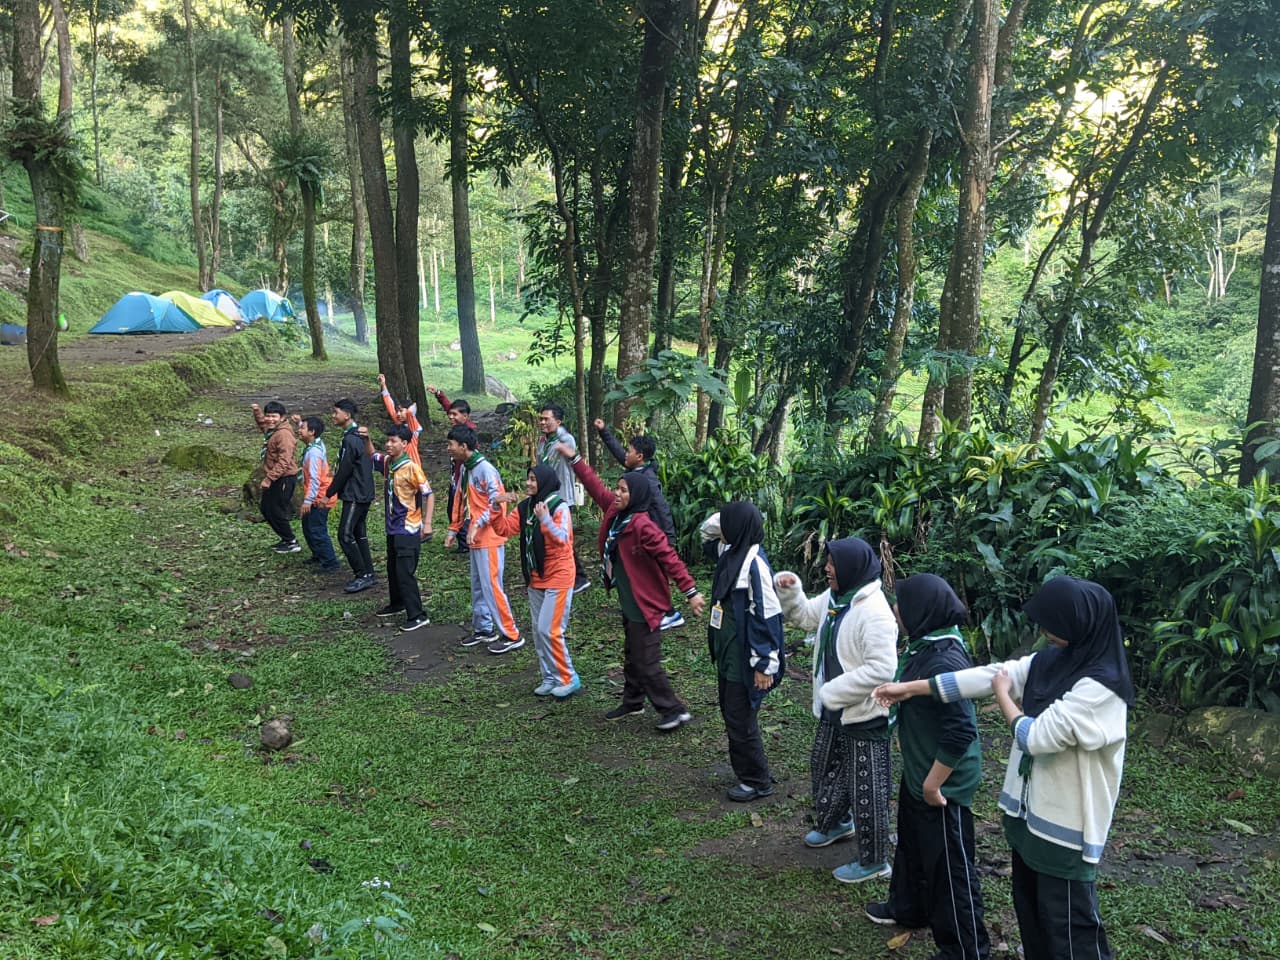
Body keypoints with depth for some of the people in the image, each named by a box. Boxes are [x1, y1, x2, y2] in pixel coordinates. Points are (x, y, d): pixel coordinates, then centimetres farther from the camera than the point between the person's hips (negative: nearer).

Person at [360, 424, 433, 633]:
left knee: (405, 573, -9)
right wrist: (366, 439, 3)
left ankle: (417, 616, -3)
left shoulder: (411, 468, -18)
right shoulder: (387, 462, 3)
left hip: (408, 530, -8)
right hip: (392, 528, 8)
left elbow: (429, 494, -17)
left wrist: (427, 523, -23)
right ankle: (397, 604, 40)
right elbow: (371, 455, 24)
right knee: (392, 570, 22)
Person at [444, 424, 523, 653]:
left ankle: (511, 635, -1)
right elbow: (460, 501, 18)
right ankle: (483, 630, 28)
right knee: (478, 586, 16)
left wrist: (478, 524, -29)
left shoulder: (485, 469, -18)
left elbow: (496, 503, -22)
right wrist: (454, 530, 17)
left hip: (489, 538, -9)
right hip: (475, 539, 9)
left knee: (491, 586, -8)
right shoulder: (464, 469, 11)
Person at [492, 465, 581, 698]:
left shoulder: (559, 507, -16)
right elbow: (503, 529, 3)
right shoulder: (525, 507, 5)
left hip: (557, 578, -8)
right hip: (535, 578, 8)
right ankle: (550, 678, 23)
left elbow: (562, 538, -28)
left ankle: (568, 679, 5)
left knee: (549, 630, -9)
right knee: (538, 631, 12)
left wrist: (545, 519, -41)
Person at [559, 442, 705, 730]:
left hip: (645, 604, -9)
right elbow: (595, 487, 11)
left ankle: (675, 710, 9)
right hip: (629, 602, 9)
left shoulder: (642, 525, -25)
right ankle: (632, 703, 37)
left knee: (647, 663, -2)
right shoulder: (616, 512, 0)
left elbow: (669, 558, -25)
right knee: (631, 657, 22)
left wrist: (691, 591, -27)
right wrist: (573, 458, 10)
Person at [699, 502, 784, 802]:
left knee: (741, 721, 3)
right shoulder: (730, 552, 4)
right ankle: (744, 771, 34)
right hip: (727, 654, 9)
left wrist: (764, 665, -22)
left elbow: (767, 616, -24)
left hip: (745, 660, -9)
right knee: (731, 714, 19)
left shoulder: (754, 563, -24)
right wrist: (724, 518, 1)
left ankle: (757, 782, 19)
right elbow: (708, 531, 24)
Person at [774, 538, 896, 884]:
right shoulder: (834, 597, 1)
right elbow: (805, 615, 19)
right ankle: (835, 823, 52)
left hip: (865, 715, -10)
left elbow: (881, 669, -32)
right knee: (825, 767, 27)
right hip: (834, 710, 10)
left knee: (866, 789, 4)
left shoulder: (874, 612, -28)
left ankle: (874, 861, 20)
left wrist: (832, 692, -26)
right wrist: (790, 591, -2)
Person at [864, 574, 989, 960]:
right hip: (916, 772, 10)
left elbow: (961, 731, -32)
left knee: (949, 865, 6)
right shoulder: (923, 646, -1)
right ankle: (908, 907, 51)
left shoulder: (944, 661, -31)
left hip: (943, 783, -10)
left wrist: (933, 783, -23)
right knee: (912, 845, 28)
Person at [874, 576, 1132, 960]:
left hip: (1066, 825, -8)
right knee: (1030, 908, 23)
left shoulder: (1101, 686, -24)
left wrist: (1003, 696, -5)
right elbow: (986, 676, 2)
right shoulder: (1050, 661, 1)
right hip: (1030, 810, 8)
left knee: (1068, 922, 4)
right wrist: (910, 688, 2)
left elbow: (1036, 737, -24)